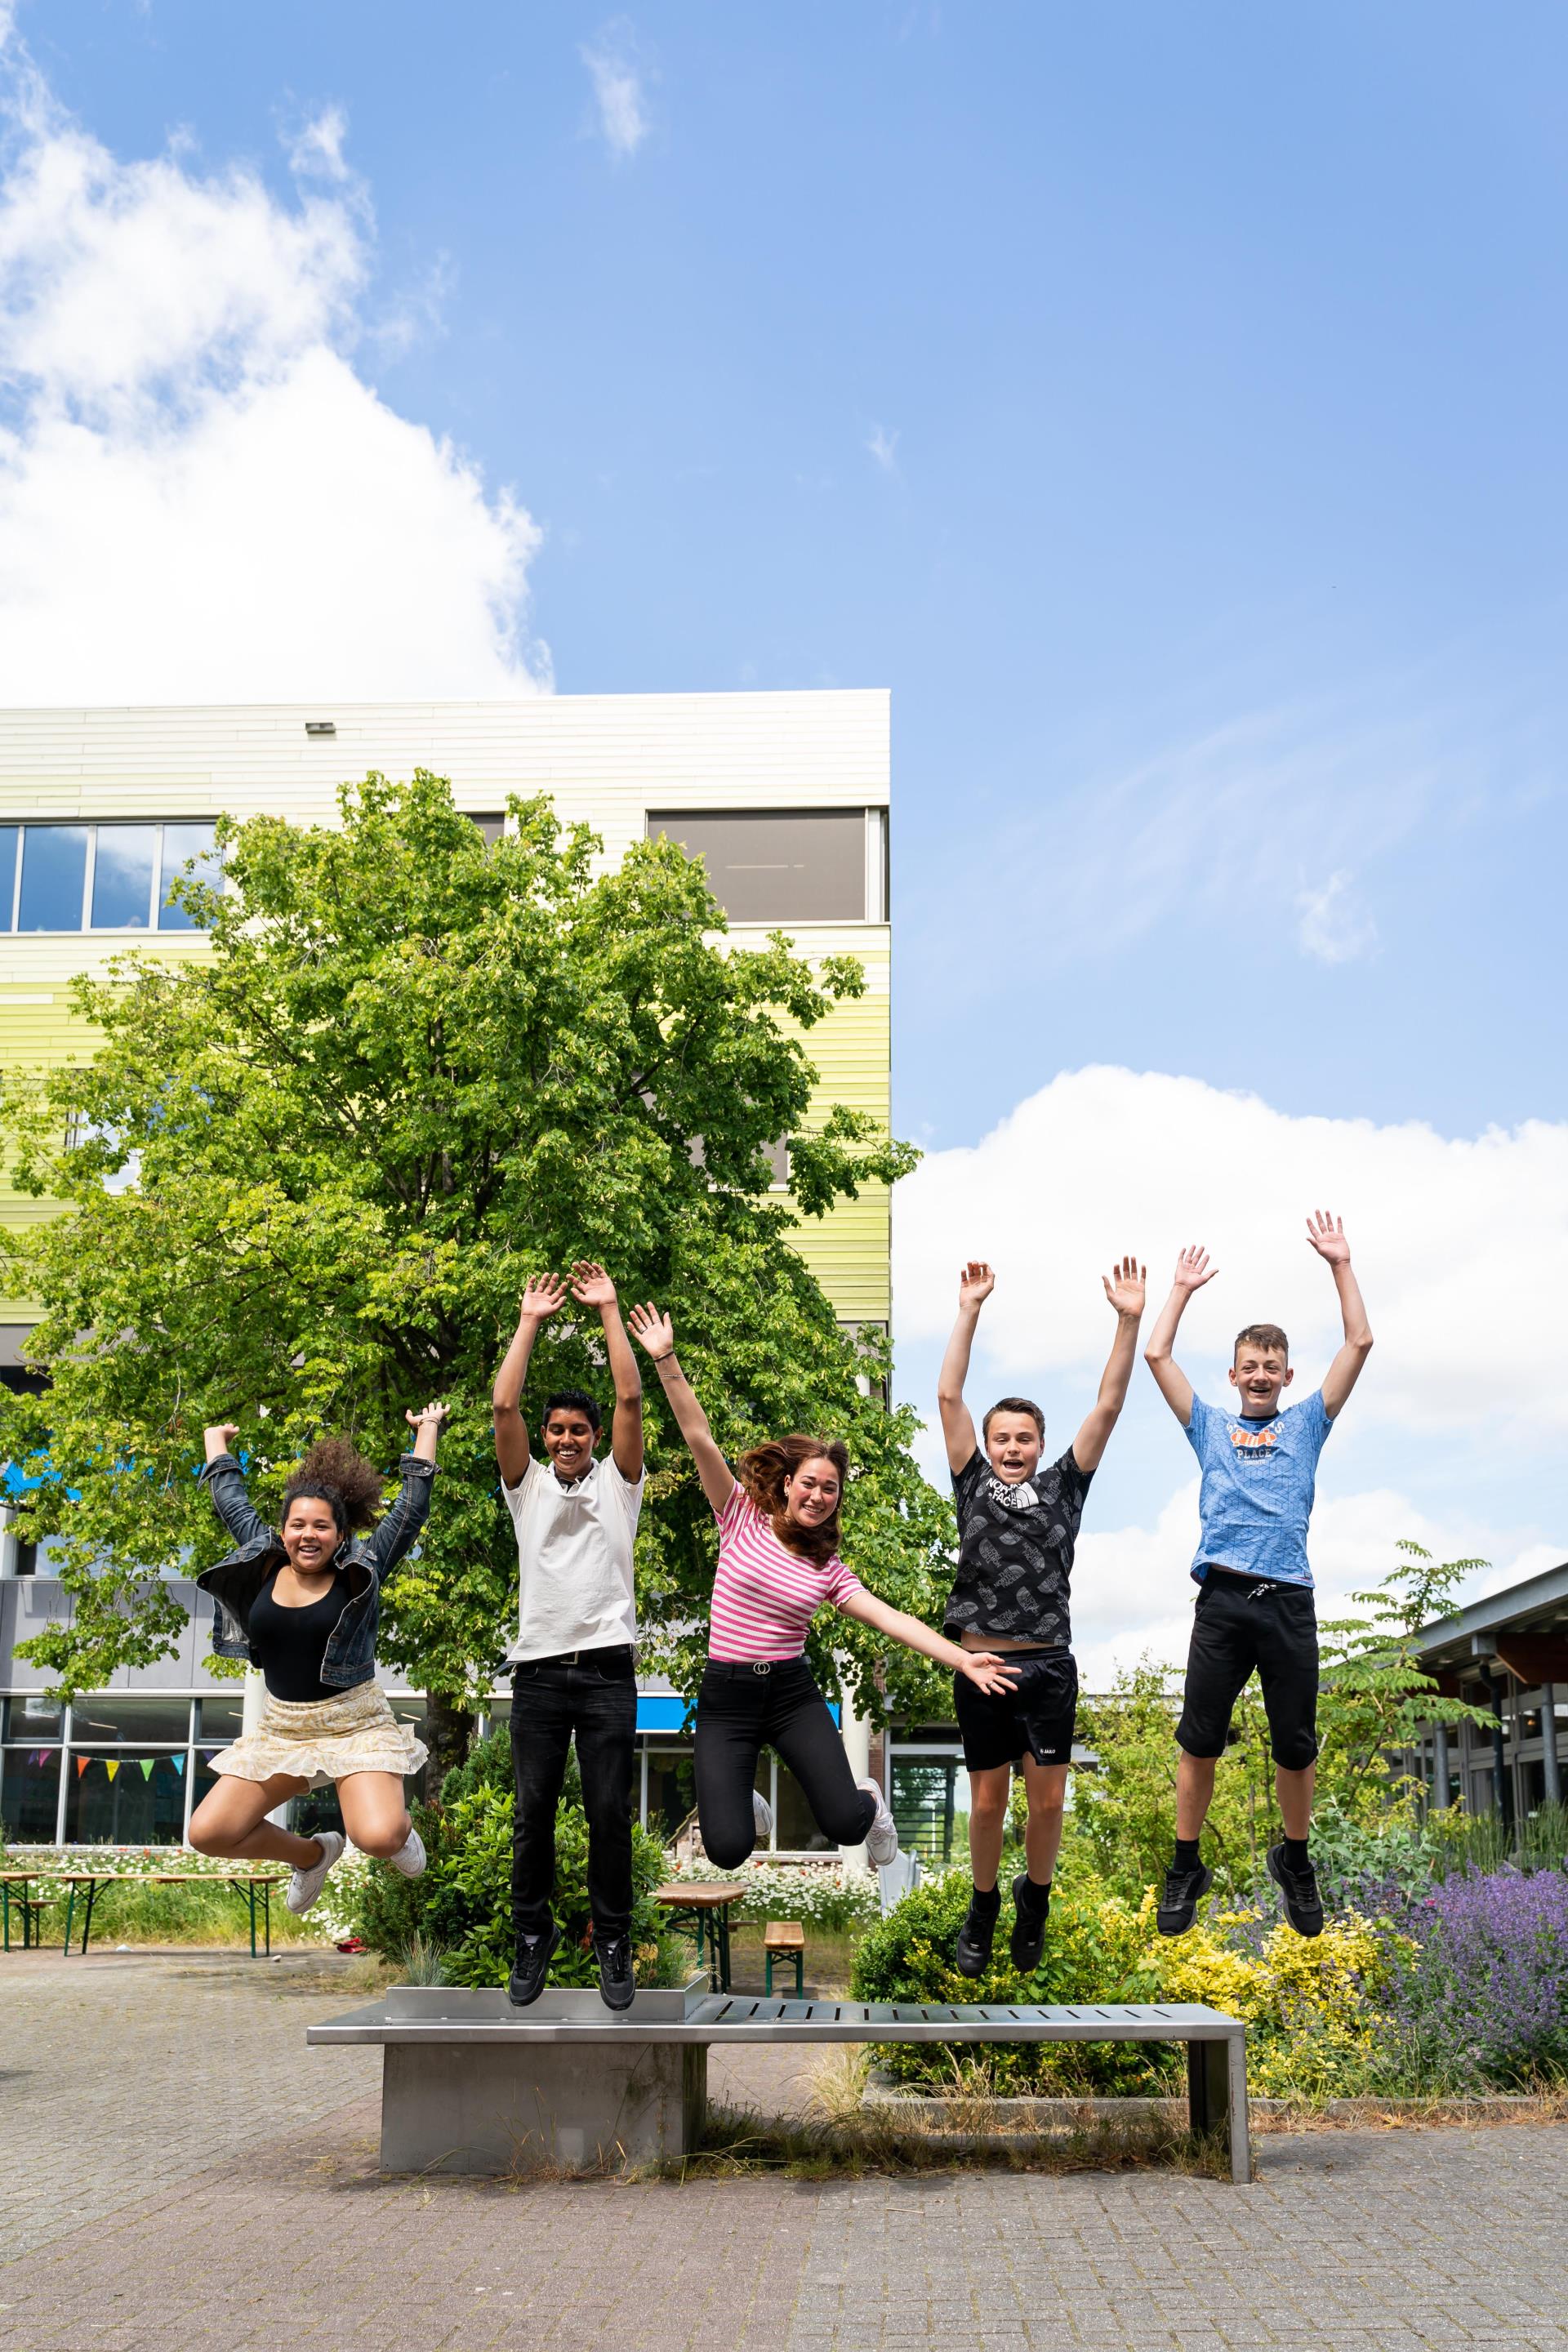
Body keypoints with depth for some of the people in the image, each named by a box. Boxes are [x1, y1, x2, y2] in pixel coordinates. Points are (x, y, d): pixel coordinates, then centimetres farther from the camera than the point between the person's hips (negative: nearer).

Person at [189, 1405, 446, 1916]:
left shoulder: (360, 1572, -5)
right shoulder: (265, 1565, 4)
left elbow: (412, 1509, -5)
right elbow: (231, 1502, 16)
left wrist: (427, 1429, 2)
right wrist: (216, 1442, 28)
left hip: (354, 1725, -4)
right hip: (280, 1729, 5)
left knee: (378, 1837, -25)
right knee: (208, 1833, -5)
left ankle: (401, 1826, 17)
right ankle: (310, 1854, 23)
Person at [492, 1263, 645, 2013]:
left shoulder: (616, 1483, 11)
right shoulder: (527, 1485, 13)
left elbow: (630, 1399, 0)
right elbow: (503, 1407, 1)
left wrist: (609, 1311, -1)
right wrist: (530, 1320, 2)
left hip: (607, 1668, -1)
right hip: (539, 1669, 1)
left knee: (610, 1814, 0)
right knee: (534, 1813, 5)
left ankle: (613, 1943, 12)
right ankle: (532, 1936, 19)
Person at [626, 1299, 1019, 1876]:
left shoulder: (828, 1568, 7)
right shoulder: (743, 1517, -1)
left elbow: (887, 1617, -3)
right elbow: (699, 1437, -9)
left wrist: (960, 1658, -16)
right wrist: (666, 1360, -19)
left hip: (793, 1696, 1)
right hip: (725, 1698, -1)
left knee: (845, 1826, -18)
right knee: (727, 1850, -15)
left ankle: (869, 1801, 21)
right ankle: (740, 1803, 24)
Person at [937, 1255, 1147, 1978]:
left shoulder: (1063, 1486, 6)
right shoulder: (973, 1485, 5)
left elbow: (1108, 1407, 0)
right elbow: (948, 1396, -2)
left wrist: (1129, 1321, -8)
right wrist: (969, 1311, -7)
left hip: (1048, 1667, 0)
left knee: (1049, 1798, 3)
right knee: (988, 1800, 8)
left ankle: (1035, 1897, 29)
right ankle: (983, 1907, 29)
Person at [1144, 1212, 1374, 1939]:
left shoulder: (1305, 1424, 17)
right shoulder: (1211, 1427, 17)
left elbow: (1359, 1343, 10)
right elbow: (1156, 1356, 12)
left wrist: (1340, 1264, 8)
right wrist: (1182, 1289, 16)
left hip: (1290, 1600, 0)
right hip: (1223, 1600, 0)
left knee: (1296, 1745, 6)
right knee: (1199, 1740, 1)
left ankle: (1295, 1862, 26)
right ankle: (1186, 1867, 13)